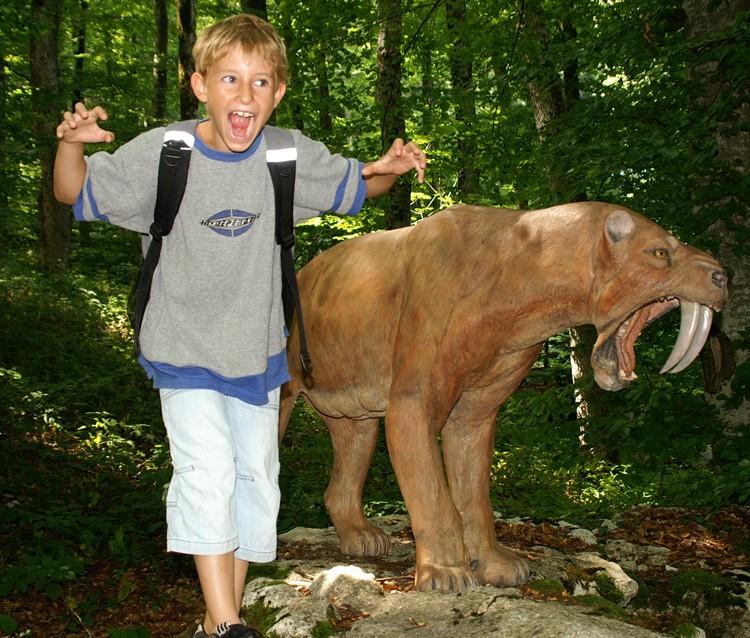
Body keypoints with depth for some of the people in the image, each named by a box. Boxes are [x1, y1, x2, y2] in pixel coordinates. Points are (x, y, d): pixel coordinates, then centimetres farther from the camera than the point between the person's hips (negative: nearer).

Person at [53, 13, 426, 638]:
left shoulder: (291, 157, -9)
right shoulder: (160, 153, -14)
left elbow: (355, 186, 7)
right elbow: (74, 193, -5)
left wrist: (390, 167, -16)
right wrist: (72, 143, -26)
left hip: (258, 351, 3)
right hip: (184, 350, -3)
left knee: (256, 478, 10)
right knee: (208, 470, -21)